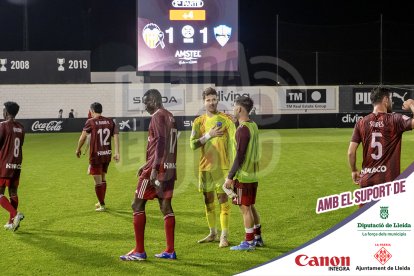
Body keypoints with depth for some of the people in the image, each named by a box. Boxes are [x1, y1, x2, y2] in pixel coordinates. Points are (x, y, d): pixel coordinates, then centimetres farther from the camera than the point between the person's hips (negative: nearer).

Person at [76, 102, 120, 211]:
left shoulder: (91, 122, -8)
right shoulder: (110, 121, 5)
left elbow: (83, 137, -9)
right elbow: (116, 136, -2)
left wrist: (78, 149, 5)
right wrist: (117, 152, -4)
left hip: (96, 155, -5)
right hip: (107, 154, 6)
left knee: (98, 181, 2)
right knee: (103, 178, 20)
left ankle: (102, 205, 6)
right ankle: (101, 202, 31)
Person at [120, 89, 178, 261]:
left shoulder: (158, 116, -9)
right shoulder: (170, 117, 18)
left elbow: (161, 142, -20)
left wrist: (154, 168, -23)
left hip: (157, 168, -9)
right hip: (169, 168, 9)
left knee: (137, 206, -1)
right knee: (166, 207, 9)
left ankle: (139, 251, 0)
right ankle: (170, 251, 9)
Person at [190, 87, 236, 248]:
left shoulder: (225, 119, -2)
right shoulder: (199, 122, 8)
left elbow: (234, 141, -7)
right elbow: (193, 144, 0)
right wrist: (209, 135, -13)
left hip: (222, 167, -4)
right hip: (205, 167, 4)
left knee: (223, 200, -7)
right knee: (208, 201, 11)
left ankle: (224, 236, -4)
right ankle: (212, 234, 24)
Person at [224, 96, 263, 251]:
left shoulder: (243, 129, -18)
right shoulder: (253, 125, 9)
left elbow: (240, 156, -20)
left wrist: (230, 177, -16)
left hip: (243, 176, -9)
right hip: (253, 174, 9)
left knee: (245, 208, -1)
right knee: (251, 207, 17)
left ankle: (249, 242, 6)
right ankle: (257, 238, 25)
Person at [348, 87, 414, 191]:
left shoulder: (361, 123, 5)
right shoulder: (395, 120, -6)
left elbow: (351, 152, 1)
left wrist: (354, 170, 17)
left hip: (367, 180, 4)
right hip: (389, 180, -4)